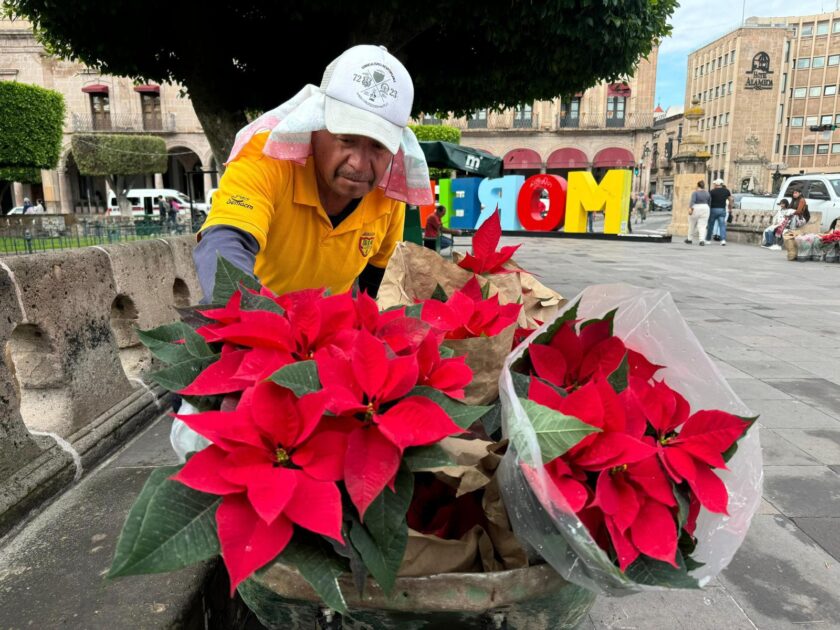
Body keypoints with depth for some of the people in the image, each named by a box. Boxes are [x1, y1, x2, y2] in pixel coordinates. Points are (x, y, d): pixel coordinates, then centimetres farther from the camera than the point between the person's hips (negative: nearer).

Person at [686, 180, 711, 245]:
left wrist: (690, 208, -30)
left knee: (692, 225, 11)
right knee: (702, 226, -1)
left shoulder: (695, 193, -8)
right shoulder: (707, 193, 6)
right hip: (705, 210, 3)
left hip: (695, 210, -3)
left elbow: (692, 200, -22)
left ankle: (689, 239, 22)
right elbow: (709, 203, 12)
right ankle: (702, 240, -16)